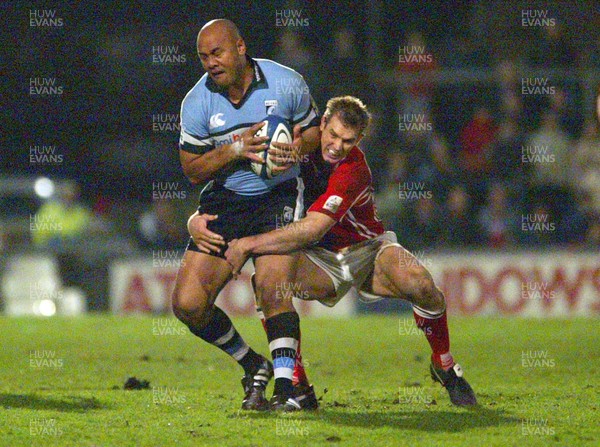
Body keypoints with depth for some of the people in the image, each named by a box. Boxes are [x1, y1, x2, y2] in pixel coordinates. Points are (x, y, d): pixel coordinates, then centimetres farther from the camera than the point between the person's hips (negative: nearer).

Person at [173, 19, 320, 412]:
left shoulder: (286, 83, -6)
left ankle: (286, 380, -19)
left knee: (272, 283, -26)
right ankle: (254, 367, 12)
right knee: (188, 304, -8)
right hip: (223, 200, 2)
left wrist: (297, 146, -16)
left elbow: (314, 129, 8)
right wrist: (234, 149, -18)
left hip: (279, 194, -2)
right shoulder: (197, 102, -5)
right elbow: (193, 170, -1)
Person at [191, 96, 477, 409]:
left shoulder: (354, 169, -27)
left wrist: (248, 244, -35)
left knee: (421, 286, -31)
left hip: (368, 250, -3)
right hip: (320, 259, 3)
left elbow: (313, 228, -36)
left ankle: (445, 367, -4)